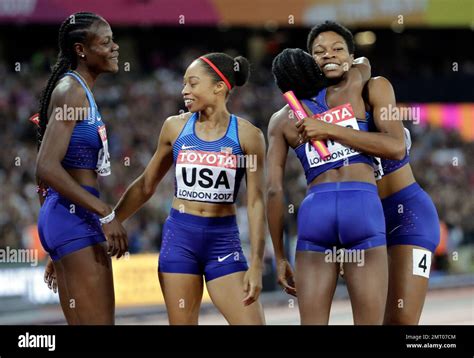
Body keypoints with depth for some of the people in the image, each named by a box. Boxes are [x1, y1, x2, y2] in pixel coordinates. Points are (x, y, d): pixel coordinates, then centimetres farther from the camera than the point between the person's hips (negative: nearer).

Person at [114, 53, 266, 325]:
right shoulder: (176, 127, 4)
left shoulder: (247, 135, -3)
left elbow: (255, 202, -3)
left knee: (252, 322, -9)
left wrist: (256, 265, -8)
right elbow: (146, 186, 14)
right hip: (179, 238, 2)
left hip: (224, 240, -2)